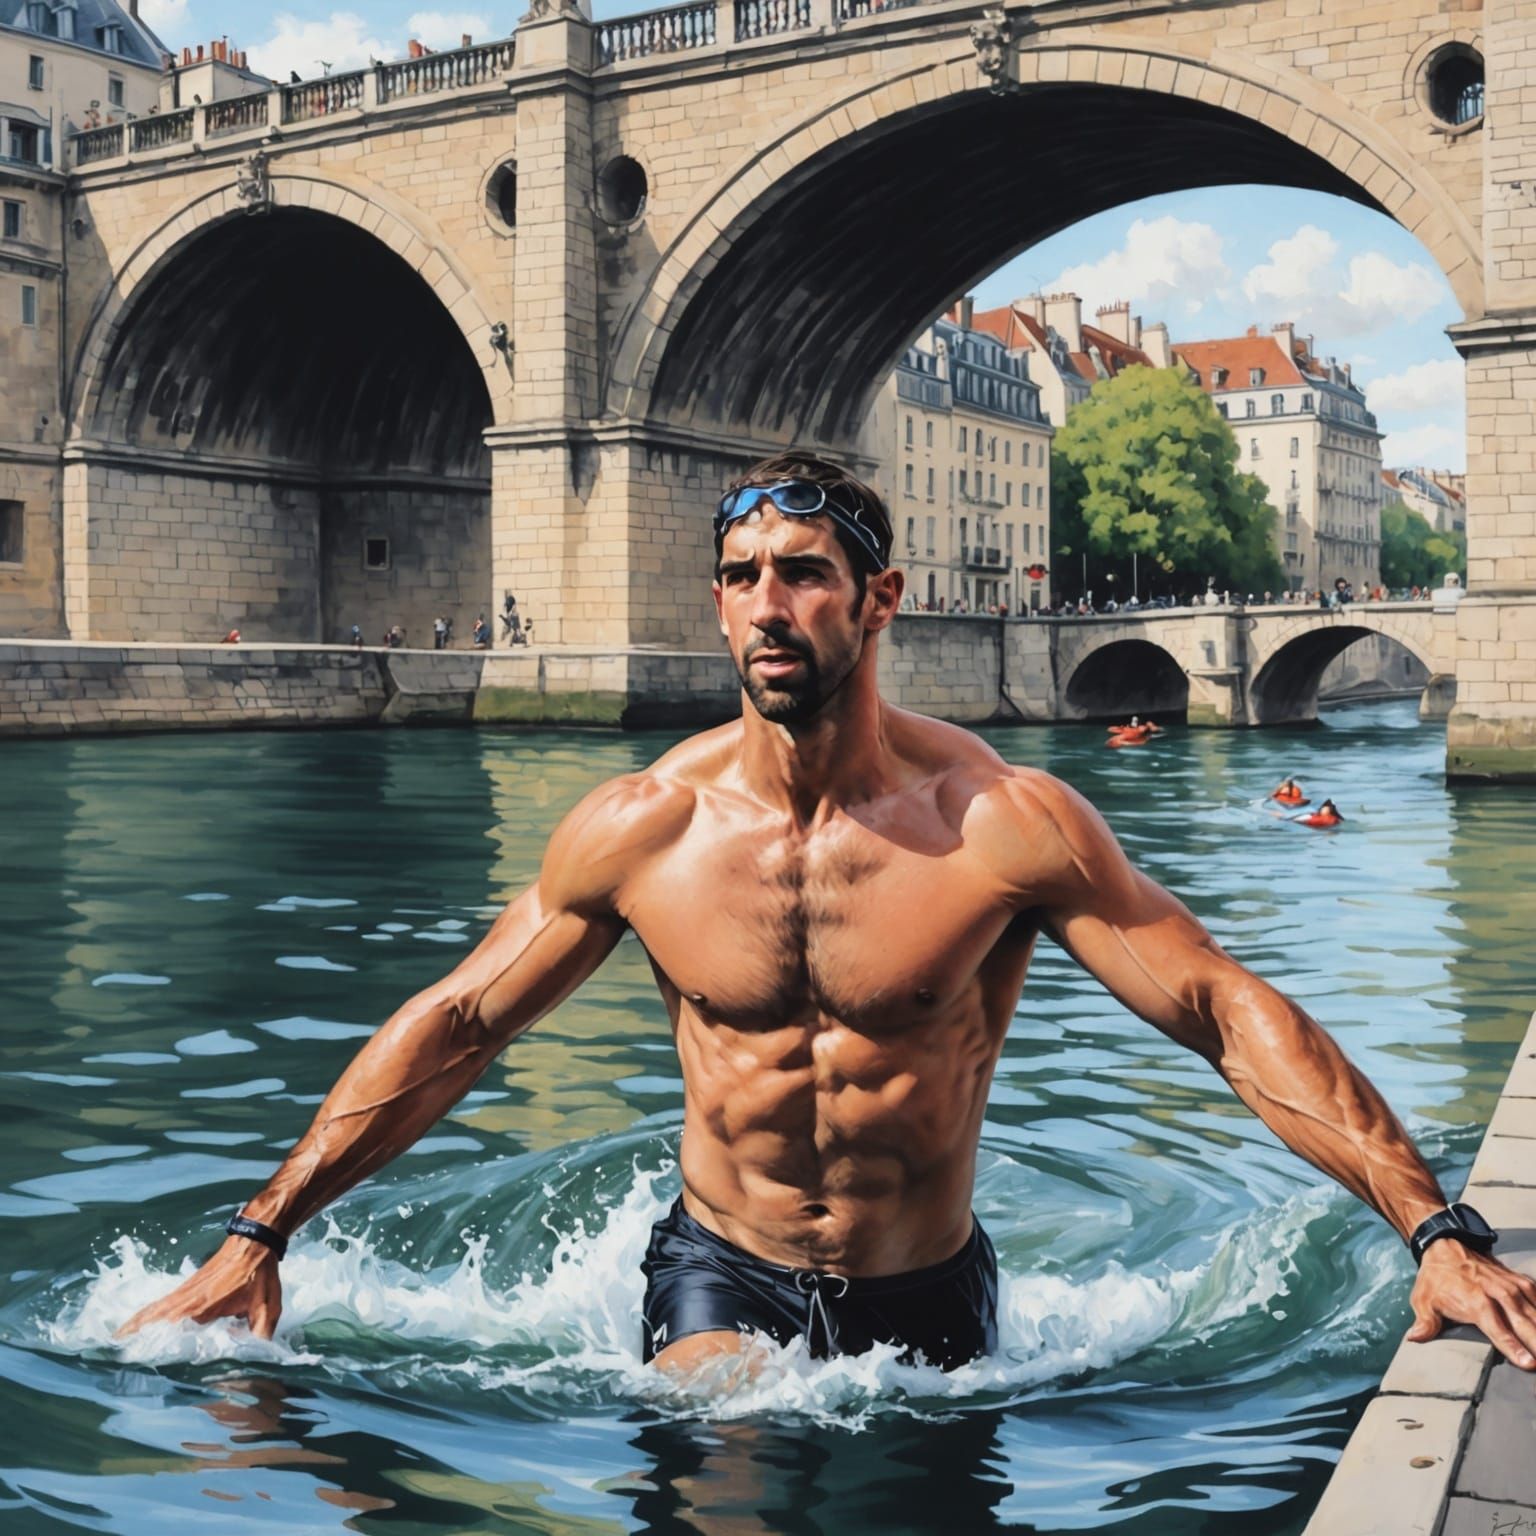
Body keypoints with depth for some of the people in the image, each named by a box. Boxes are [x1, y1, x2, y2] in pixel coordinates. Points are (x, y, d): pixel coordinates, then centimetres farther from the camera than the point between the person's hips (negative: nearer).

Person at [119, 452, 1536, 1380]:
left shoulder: (1004, 820, -17)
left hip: (929, 1294, 0)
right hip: (721, 1277, 0)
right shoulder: (643, 826, -11)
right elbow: (453, 1026, -2)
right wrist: (257, 1238, -2)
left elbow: (1232, 1012, -15)